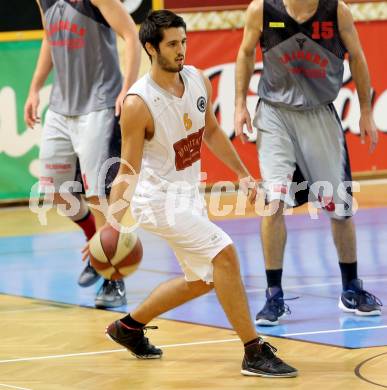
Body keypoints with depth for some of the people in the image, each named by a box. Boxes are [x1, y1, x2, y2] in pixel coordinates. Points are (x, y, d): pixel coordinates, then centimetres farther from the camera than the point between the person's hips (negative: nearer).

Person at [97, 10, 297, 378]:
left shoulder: (198, 81, -3)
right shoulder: (138, 104, -24)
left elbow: (211, 131, 14)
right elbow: (128, 170, -21)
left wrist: (242, 174, 12)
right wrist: (113, 221, -32)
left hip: (188, 195, 9)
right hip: (159, 198, -9)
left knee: (202, 279, 18)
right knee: (224, 253, -23)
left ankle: (129, 326, 35)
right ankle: (255, 353, -17)